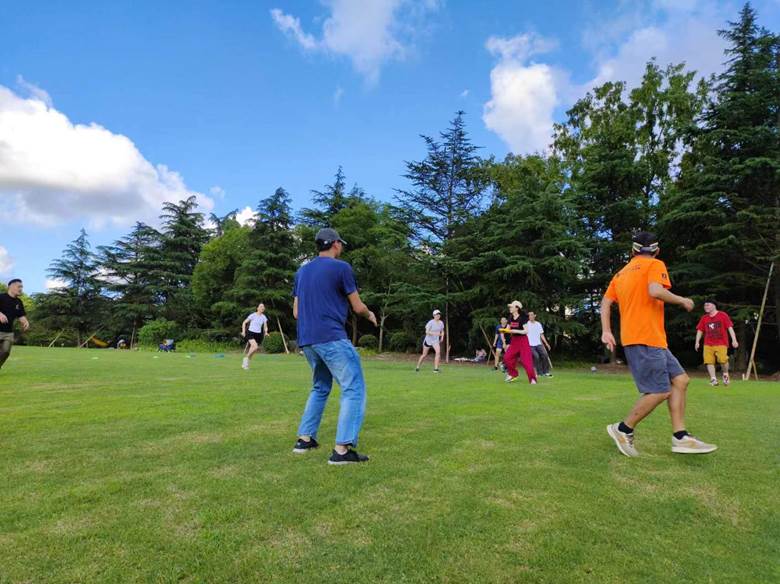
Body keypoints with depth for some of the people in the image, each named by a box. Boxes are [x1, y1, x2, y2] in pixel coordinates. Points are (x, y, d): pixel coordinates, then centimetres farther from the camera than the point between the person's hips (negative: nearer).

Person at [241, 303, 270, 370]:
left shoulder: (264, 317, 6)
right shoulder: (253, 315, -6)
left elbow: (265, 327, 9)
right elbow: (244, 323, -1)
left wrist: (266, 332, -12)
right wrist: (243, 331, -11)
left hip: (258, 335, 5)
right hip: (250, 333, -5)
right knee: (255, 346, -28)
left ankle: (245, 364, 24)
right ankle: (246, 358, -4)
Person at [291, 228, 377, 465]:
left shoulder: (302, 271, 16)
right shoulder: (341, 267, -4)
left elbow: (296, 312, 17)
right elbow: (357, 307, -2)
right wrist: (370, 315, 19)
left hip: (306, 340, 8)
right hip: (331, 338, -8)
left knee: (320, 388, 23)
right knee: (354, 389, -4)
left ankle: (304, 439, 23)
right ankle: (342, 449, -12)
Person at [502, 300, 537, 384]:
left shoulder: (522, 318, -15)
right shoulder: (511, 317, 5)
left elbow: (526, 331, -17)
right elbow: (508, 328, 11)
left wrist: (516, 331, -27)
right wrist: (504, 330, -11)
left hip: (523, 340, -7)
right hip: (514, 340, 7)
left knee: (526, 360, -10)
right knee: (507, 357, 1)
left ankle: (532, 378, -1)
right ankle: (513, 374, 21)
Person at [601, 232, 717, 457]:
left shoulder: (621, 273, 20)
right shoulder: (655, 265, -1)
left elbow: (606, 302, 13)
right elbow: (655, 291, -21)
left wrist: (606, 331, 8)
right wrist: (682, 301, -4)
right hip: (646, 339, -9)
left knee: (680, 380, 9)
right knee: (660, 392, -6)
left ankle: (680, 437, 8)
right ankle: (623, 430, 3)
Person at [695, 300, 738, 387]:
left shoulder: (723, 315, 1)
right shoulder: (704, 318, 10)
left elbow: (730, 327, -3)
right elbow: (700, 330, 12)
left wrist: (734, 340, -11)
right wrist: (697, 342, 4)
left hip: (721, 344, -3)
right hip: (708, 345, 3)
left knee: (723, 360, -14)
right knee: (709, 361, -7)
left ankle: (725, 374, 15)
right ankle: (713, 379, -2)